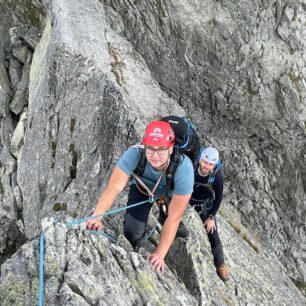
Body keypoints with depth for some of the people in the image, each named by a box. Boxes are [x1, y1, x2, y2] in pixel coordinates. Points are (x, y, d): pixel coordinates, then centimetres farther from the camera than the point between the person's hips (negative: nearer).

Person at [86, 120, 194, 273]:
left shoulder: (184, 168, -43)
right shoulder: (134, 154, -41)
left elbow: (174, 217, -40)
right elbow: (113, 188, -44)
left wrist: (160, 254, -43)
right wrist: (96, 217, -59)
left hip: (171, 193, 1)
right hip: (142, 187, 0)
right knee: (132, 231, -11)